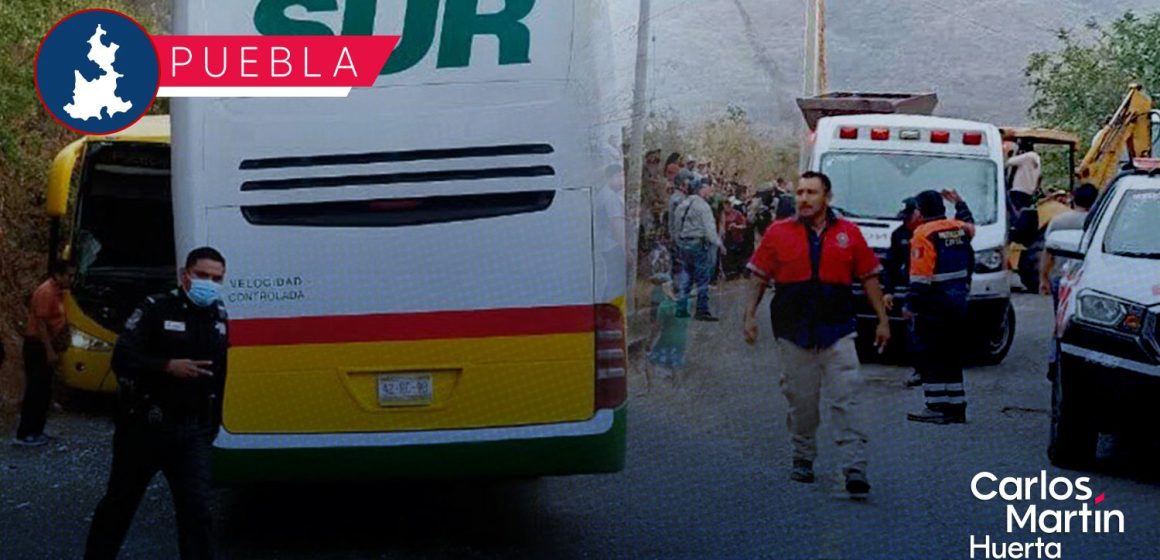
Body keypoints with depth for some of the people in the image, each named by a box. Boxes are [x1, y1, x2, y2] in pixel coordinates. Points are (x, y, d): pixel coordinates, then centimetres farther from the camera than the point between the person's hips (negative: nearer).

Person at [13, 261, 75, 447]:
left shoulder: (57, 291, 12)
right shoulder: (46, 292, -18)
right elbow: (41, 323, -21)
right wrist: (50, 351, -23)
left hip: (46, 347, 10)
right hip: (37, 346, -10)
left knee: (44, 391, 12)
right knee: (35, 391, -8)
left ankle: (36, 431, 18)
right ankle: (24, 434, -5)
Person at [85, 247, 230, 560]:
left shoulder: (218, 317, 8)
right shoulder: (156, 310, -9)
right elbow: (122, 359, -17)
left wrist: (213, 423, 17)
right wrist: (168, 367, -28)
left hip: (193, 432, 3)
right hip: (145, 427, -3)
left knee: (197, 509, -7)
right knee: (120, 503, 12)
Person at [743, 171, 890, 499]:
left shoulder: (849, 234, 5)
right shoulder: (779, 233, 5)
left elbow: (869, 278, 10)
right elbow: (759, 277, 9)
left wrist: (882, 320, 8)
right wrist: (750, 315, 1)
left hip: (837, 332, -1)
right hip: (794, 333, 1)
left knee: (846, 401, -8)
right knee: (801, 402, 9)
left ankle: (855, 469, -10)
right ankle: (803, 460, 25)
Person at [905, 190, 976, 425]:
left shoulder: (924, 234, -14)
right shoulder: (960, 228, 8)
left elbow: (920, 274, -19)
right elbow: (971, 228, 35)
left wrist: (911, 305, -15)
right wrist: (959, 203, 46)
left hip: (934, 304, -8)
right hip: (958, 302, 8)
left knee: (931, 357, -4)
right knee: (952, 356, 14)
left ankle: (937, 407, -9)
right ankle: (956, 406, 15)